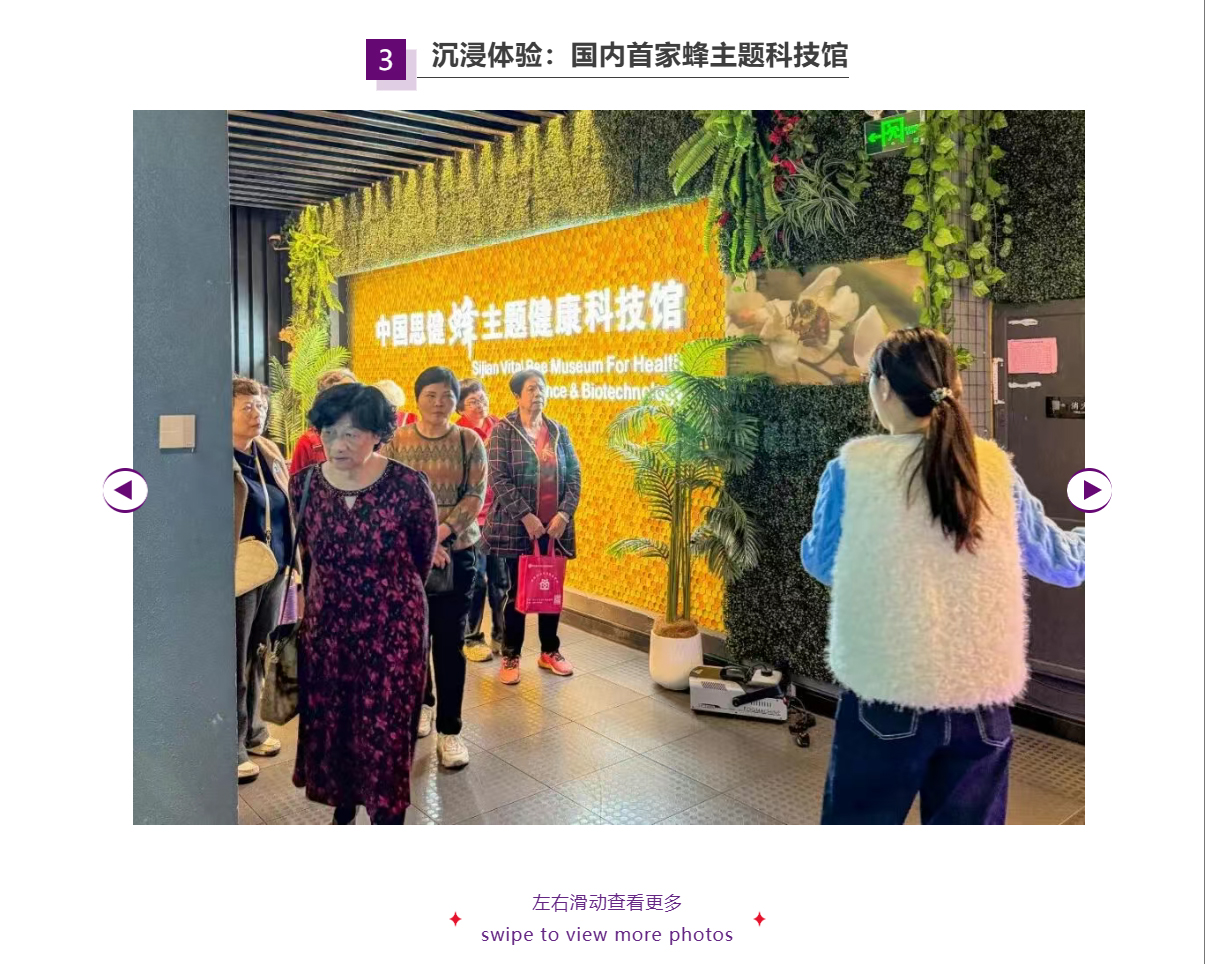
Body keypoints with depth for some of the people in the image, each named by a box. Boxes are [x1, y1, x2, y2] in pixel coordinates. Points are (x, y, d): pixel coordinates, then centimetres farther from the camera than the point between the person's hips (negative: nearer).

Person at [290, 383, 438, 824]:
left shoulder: (409, 487, -17)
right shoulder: (304, 484, -6)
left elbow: (423, 558, 0)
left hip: (393, 631, -4)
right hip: (325, 628, 4)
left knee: (386, 733, 4)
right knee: (328, 724, 16)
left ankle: (387, 817, 23)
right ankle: (342, 808, 41)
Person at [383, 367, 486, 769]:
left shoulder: (470, 441, -1)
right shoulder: (395, 441, 0)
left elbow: (475, 496, -7)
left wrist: (438, 534, -19)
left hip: (457, 552, -1)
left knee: (450, 641, 1)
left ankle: (449, 729, 12)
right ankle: (421, 701, 39)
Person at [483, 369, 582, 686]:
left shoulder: (559, 431, 10)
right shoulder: (503, 430, -2)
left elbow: (574, 474, 7)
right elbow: (498, 478, -10)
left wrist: (564, 513, -7)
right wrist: (526, 516, -17)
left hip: (555, 527, 4)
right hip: (517, 526, -4)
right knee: (517, 592, 3)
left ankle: (550, 651, 26)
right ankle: (510, 656, 16)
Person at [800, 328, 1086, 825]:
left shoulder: (853, 468, -10)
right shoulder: (996, 470, -2)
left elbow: (821, 563, 5)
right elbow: (1063, 562, 11)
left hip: (887, 693, -2)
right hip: (981, 697, 3)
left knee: (858, 817, 15)